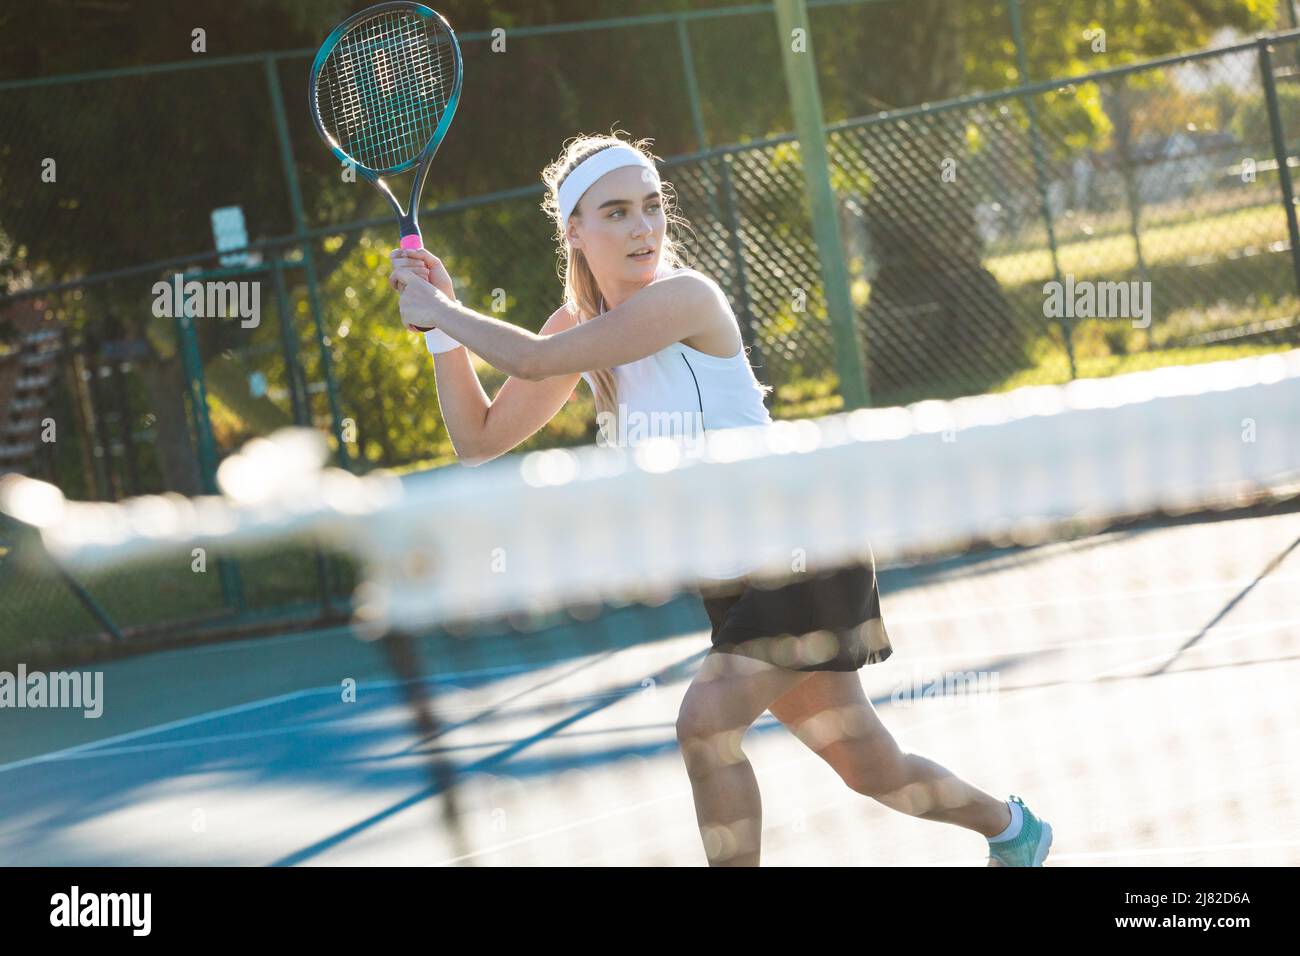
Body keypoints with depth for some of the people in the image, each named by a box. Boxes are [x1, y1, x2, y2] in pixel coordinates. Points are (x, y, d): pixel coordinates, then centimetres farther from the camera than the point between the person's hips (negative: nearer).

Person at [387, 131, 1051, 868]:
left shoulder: (686, 297, -20)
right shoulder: (583, 326, 3)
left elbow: (535, 359, -29)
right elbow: (480, 437, 7)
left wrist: (437, 308, -14)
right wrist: (441, 321, -3)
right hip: (731, 581, 8)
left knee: (707, 724, -22)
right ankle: (1012, 826, 38)